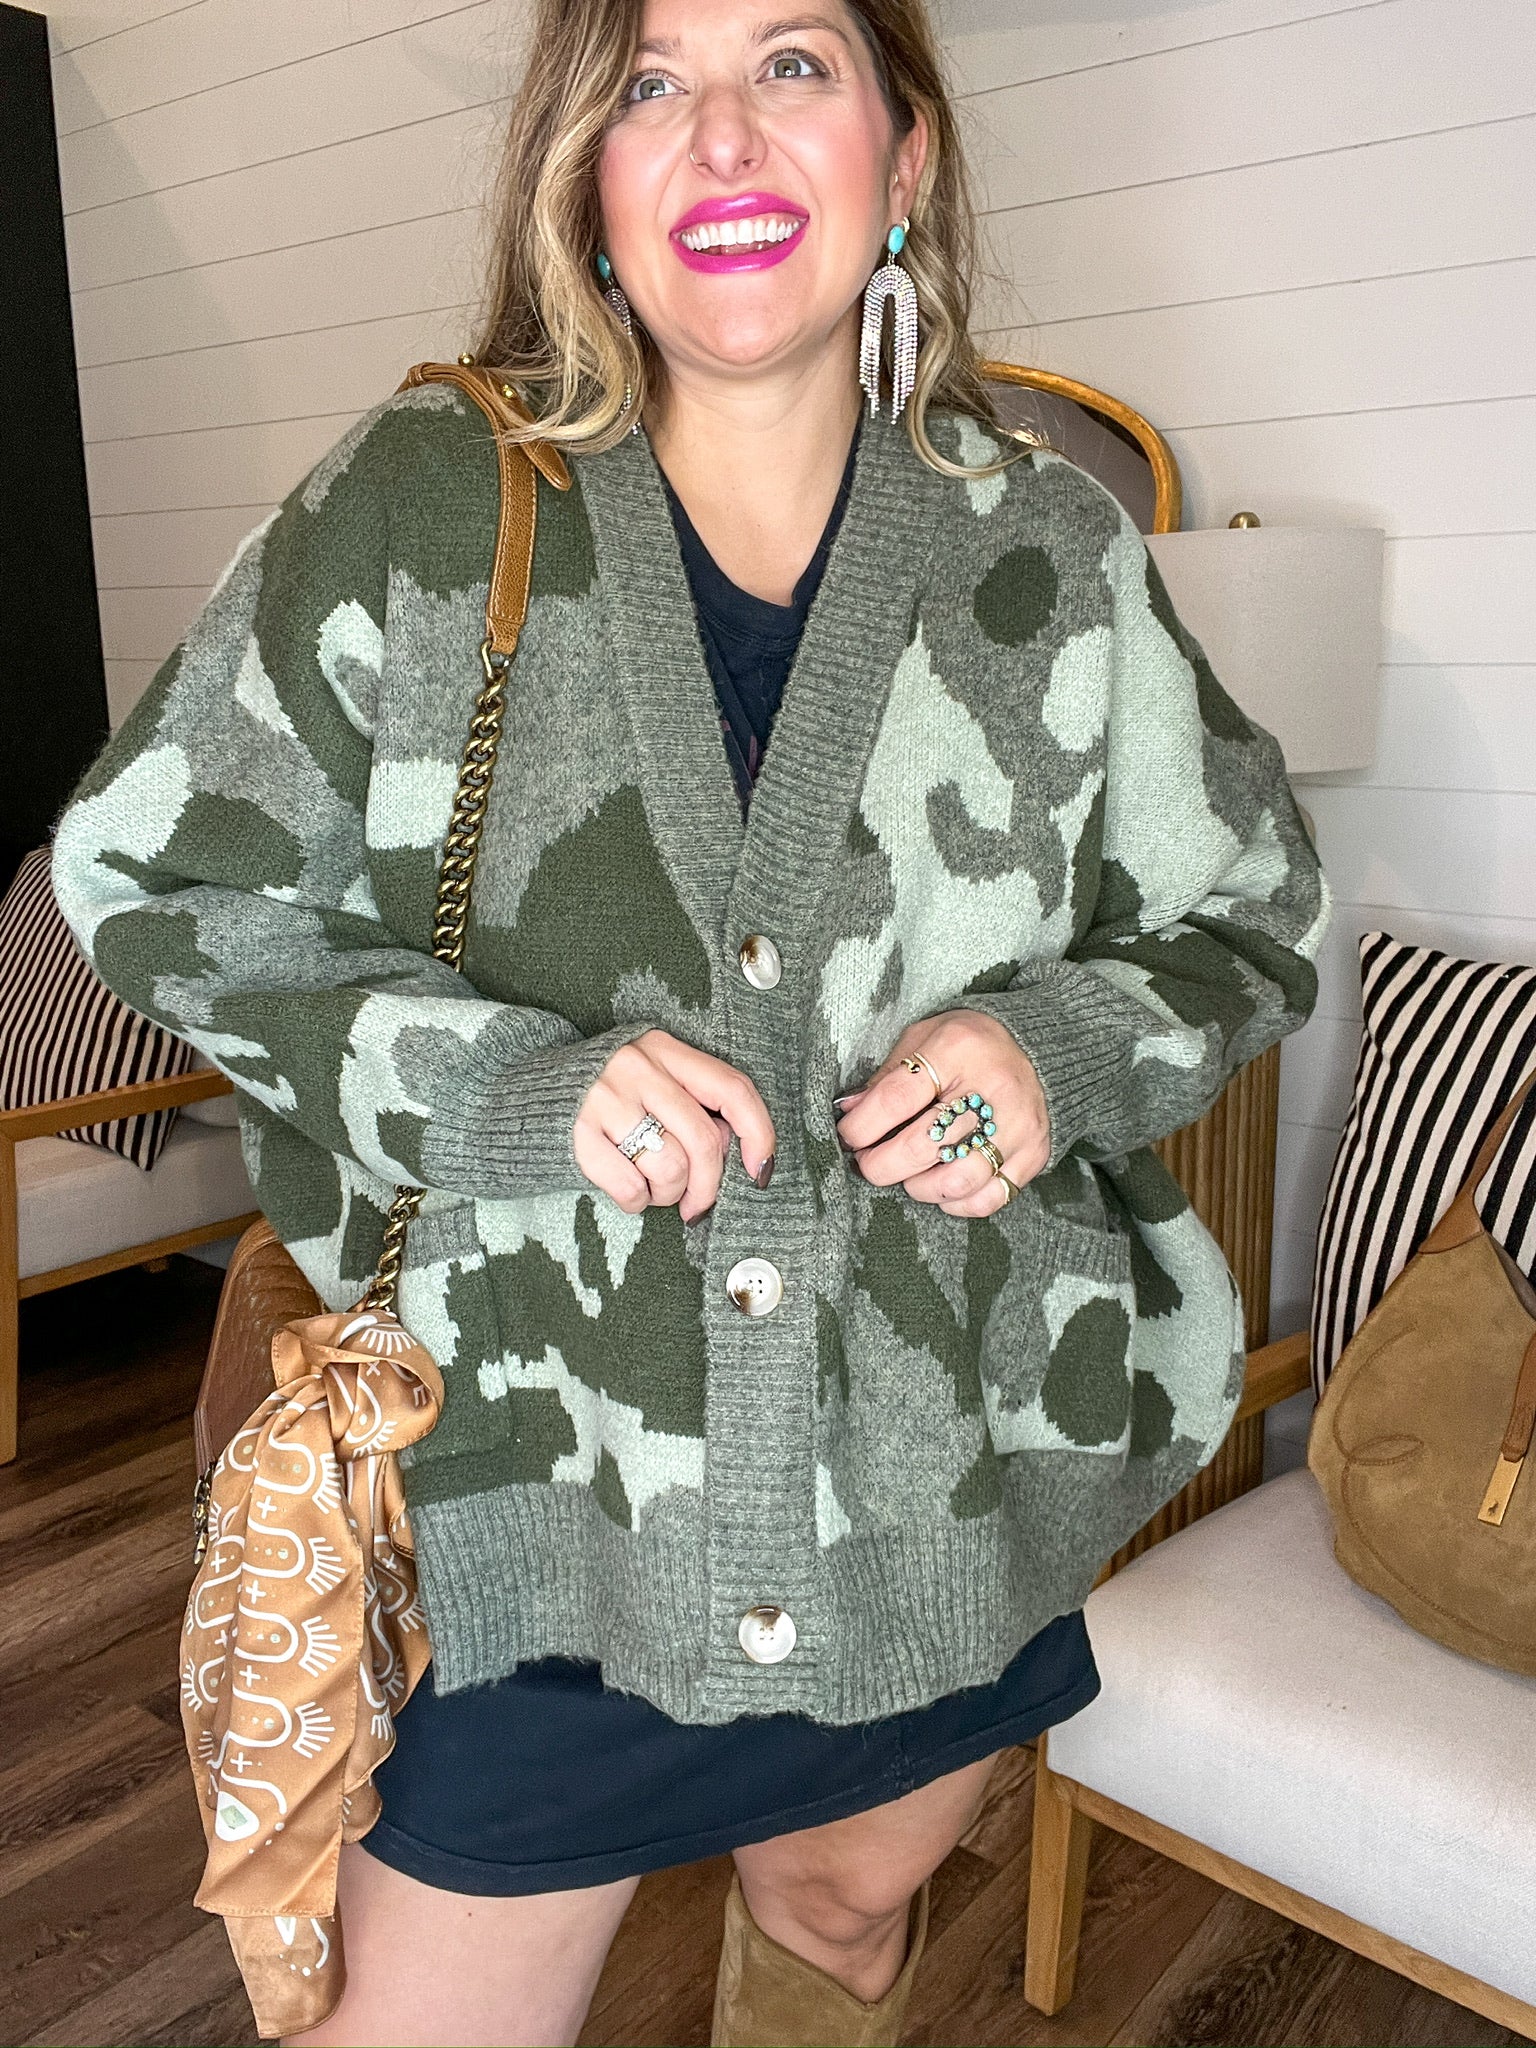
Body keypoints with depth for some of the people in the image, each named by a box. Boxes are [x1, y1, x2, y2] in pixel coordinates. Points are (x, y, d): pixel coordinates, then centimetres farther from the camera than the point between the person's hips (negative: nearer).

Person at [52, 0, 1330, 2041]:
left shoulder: (1052, 551, -4)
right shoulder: (421, 508, -9)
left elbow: (1248, 919, 7)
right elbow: (145, 878, -4)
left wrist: (1067, 1050, -16)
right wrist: (508, 1085, -19)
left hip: (949, 1481, 3)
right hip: (533, 1488, -2)